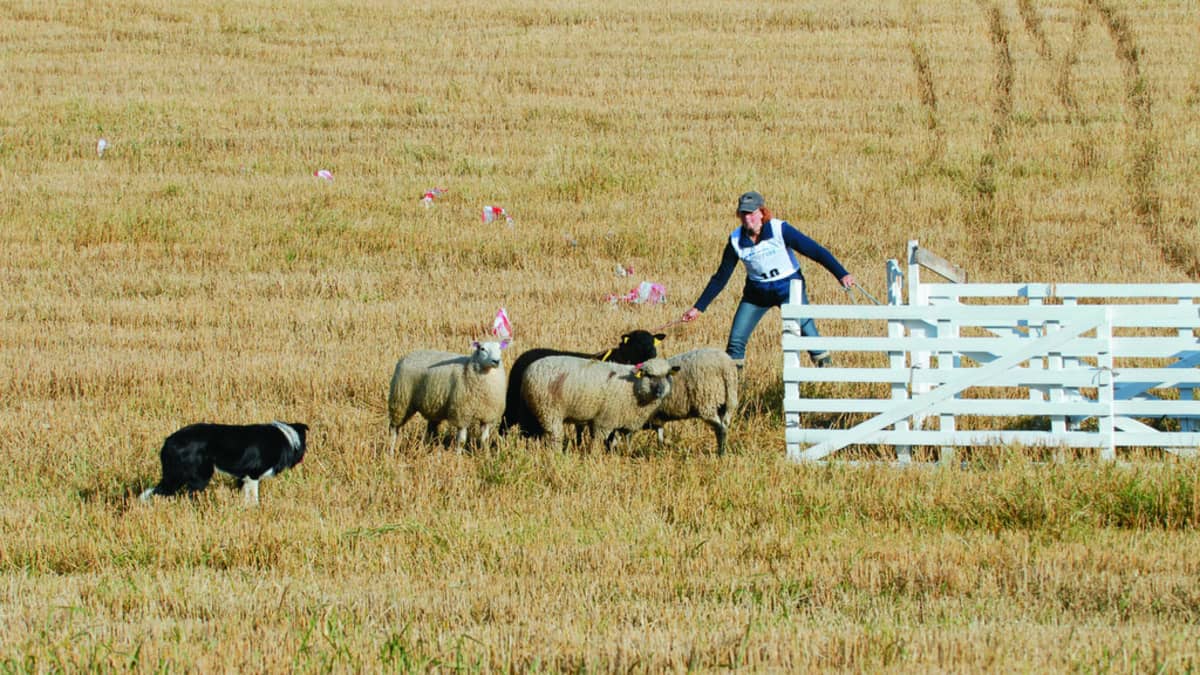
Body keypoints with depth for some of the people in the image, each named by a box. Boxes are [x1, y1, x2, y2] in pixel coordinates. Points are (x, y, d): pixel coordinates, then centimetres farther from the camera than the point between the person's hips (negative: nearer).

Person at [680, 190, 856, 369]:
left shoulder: (780, 230, -19)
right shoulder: (736, 240, -9)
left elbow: (815, 251, -18)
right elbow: (720, 278, 1)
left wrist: (841, 274, -26)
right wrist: (698, 308, 1)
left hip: (789, 288, -3)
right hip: (757, 292, 3)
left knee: (807, 333, -16)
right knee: (736, 341, -4)